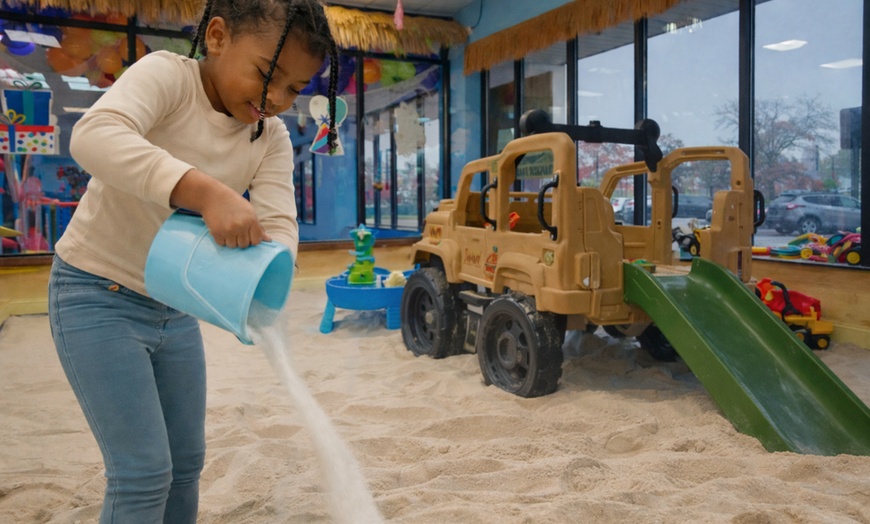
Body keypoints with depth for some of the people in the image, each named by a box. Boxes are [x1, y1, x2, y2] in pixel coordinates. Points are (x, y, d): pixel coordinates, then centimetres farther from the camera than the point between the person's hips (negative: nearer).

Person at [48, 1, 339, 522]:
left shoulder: (273, 140, -3)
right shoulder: (166, 75, -19)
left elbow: (279, 223, -15)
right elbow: (94, 135, -38)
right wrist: (208, 192, -50)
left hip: (176, 307, 6)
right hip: (98, 297, -6)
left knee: (186, 463, 14)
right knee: (145, 473, -6)